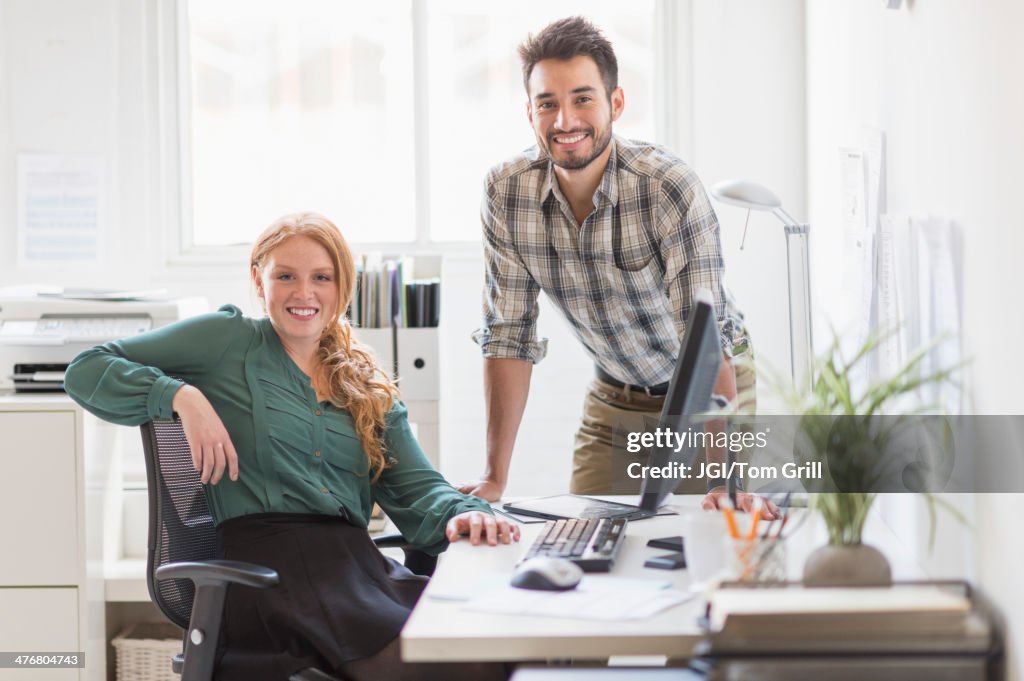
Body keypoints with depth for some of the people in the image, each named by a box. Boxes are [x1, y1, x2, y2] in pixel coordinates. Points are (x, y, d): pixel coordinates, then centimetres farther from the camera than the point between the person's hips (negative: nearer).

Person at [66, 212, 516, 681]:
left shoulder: (369, 389, 26)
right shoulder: (229, 339, 12)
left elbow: (416, 488, 14)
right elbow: (86, 372, 9)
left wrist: (460, 515, -9)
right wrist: (182, 396, -7)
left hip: (359, 557, 5)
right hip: (271, 566, -5)